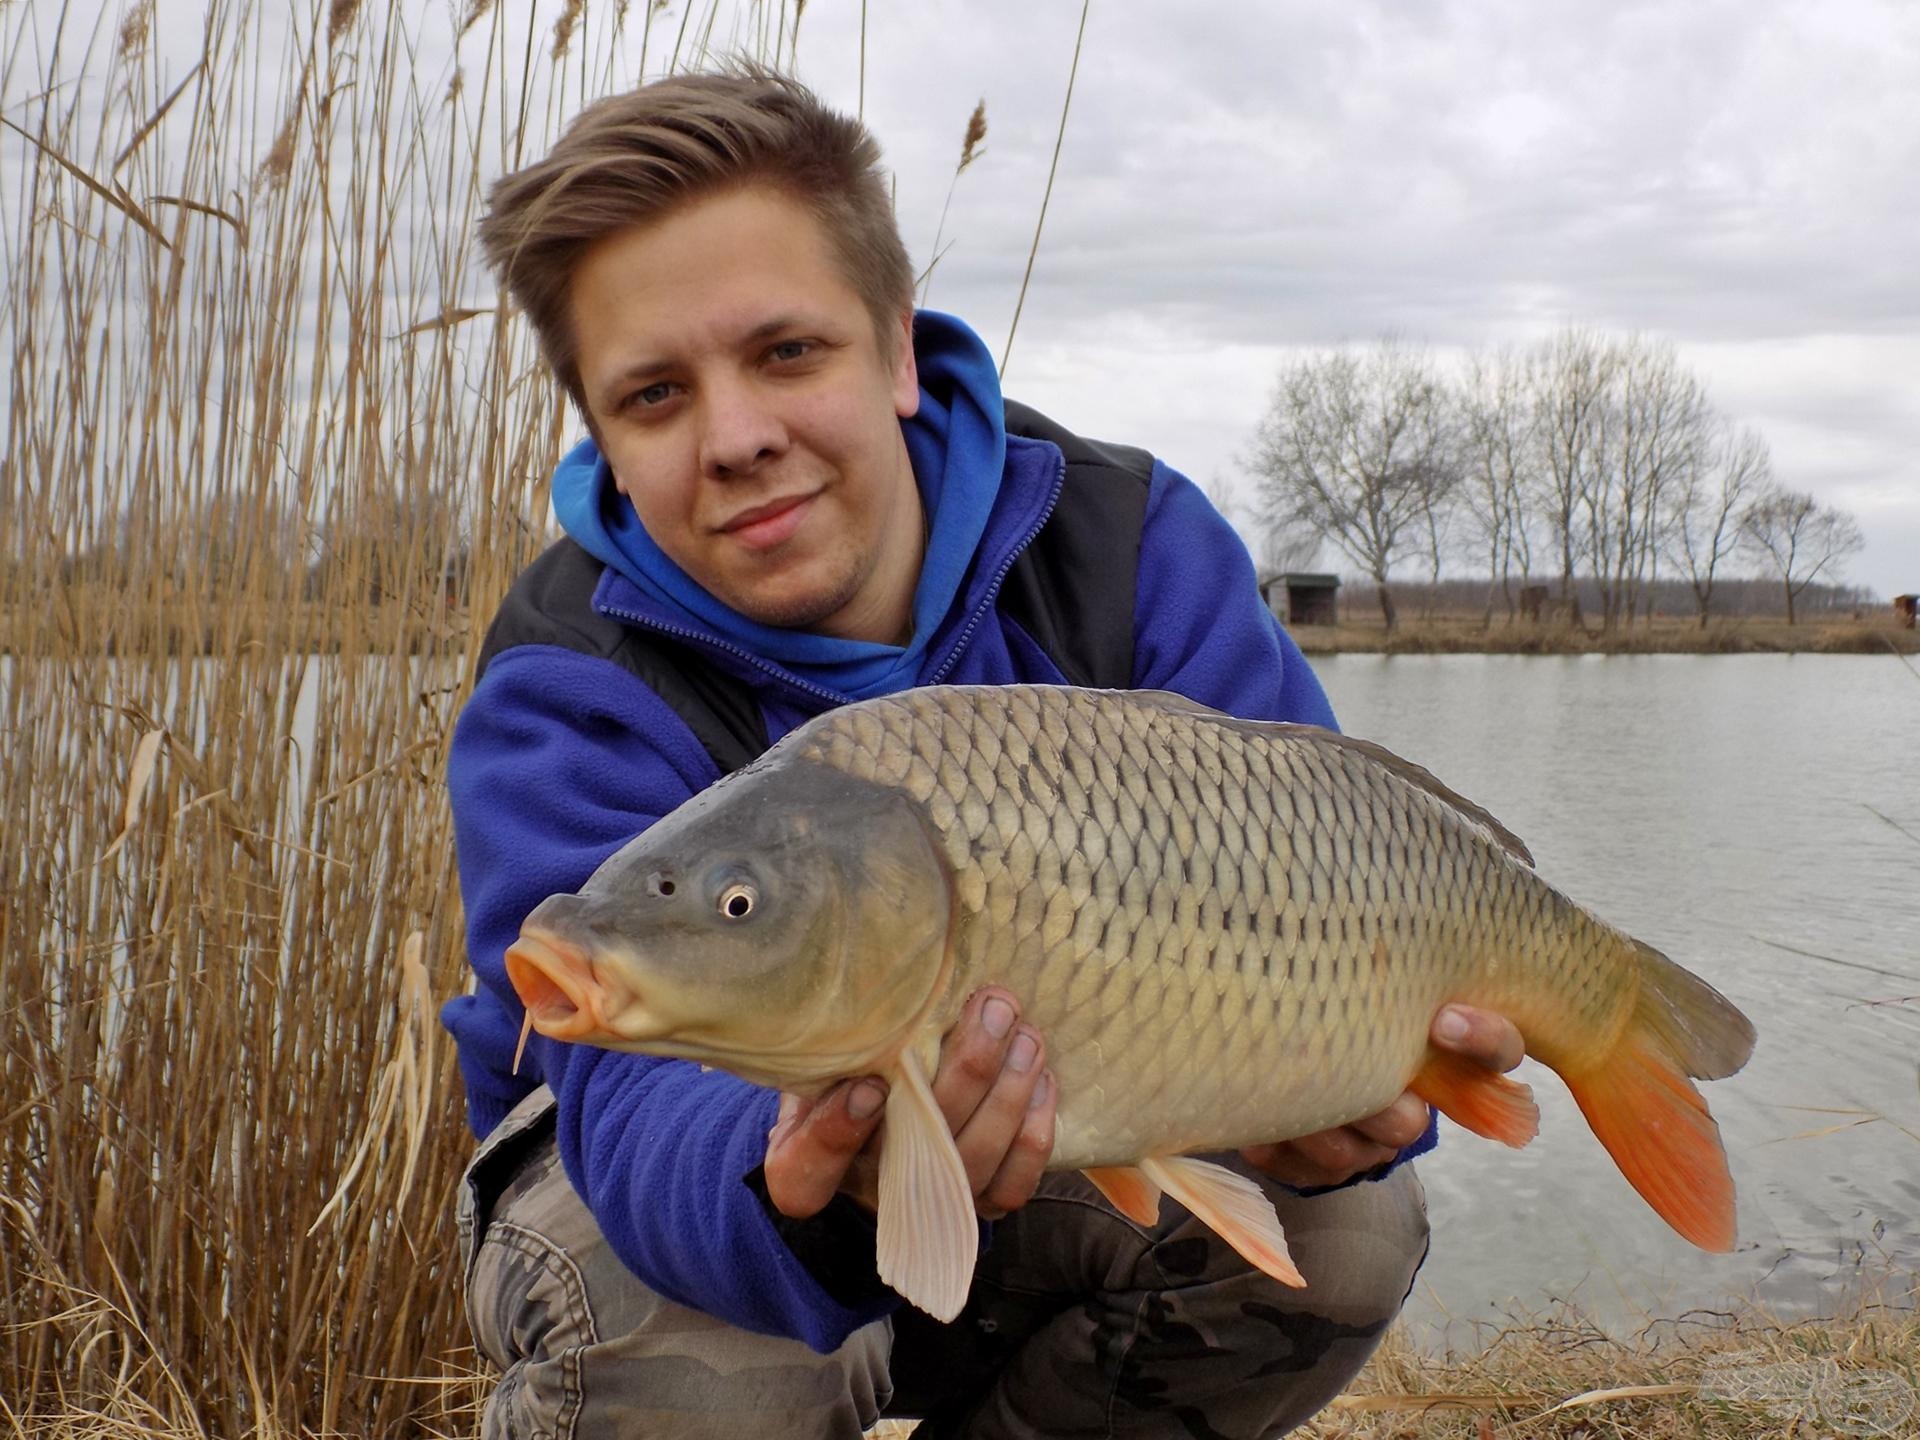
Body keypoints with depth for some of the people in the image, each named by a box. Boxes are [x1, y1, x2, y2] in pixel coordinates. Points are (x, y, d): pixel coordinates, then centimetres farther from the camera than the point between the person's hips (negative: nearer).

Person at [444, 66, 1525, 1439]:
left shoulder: (1129, 546, -17)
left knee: (1347, 1232, -18)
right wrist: (821, 1194, -63)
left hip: (1027, 1127, 4)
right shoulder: (569, 700, -27)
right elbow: (643, 1091, -39)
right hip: (661, 1180, -3)